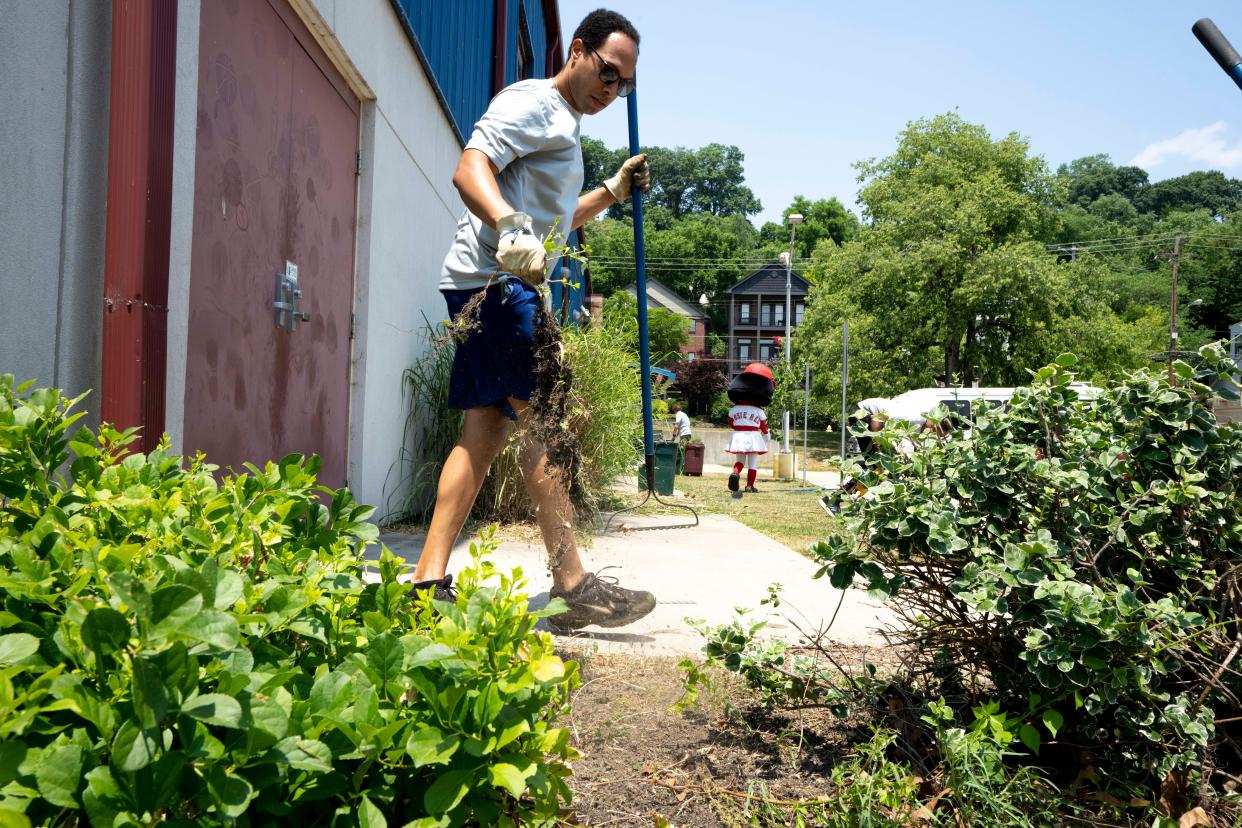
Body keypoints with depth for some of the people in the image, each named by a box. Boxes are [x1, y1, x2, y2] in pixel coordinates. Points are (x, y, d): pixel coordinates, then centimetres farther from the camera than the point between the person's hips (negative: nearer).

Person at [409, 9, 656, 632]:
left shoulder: (563, 128, 29)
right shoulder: (531, 102, -3)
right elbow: (470, 169, -20)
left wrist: (613, 191, 30)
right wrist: (509, 227, -37)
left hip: (507, 286, 10)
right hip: (495, 279, -10)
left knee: (485, 429, 4)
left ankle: (429, 581, 4)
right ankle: (572, 586, -8)